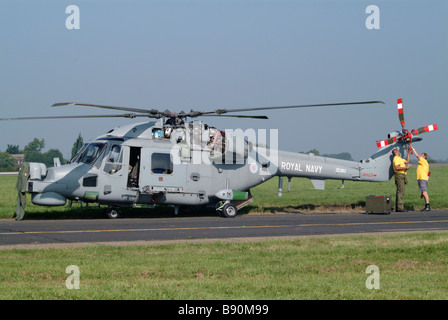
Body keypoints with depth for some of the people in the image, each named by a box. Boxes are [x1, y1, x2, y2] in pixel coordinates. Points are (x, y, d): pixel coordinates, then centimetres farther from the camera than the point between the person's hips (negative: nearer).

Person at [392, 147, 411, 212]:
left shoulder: (399, 159, 23)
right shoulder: (396, 159, -11)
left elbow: (407, 161, 33)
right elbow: (396, 168, -23)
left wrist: (408, 153, 29)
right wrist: (405, 167, -18)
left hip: (402, 176, 11)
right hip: (399, 175, -11)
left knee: (400, 192, 10)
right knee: (400, 192, -15)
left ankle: (398, 208, 11)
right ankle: (400, 208, -20)